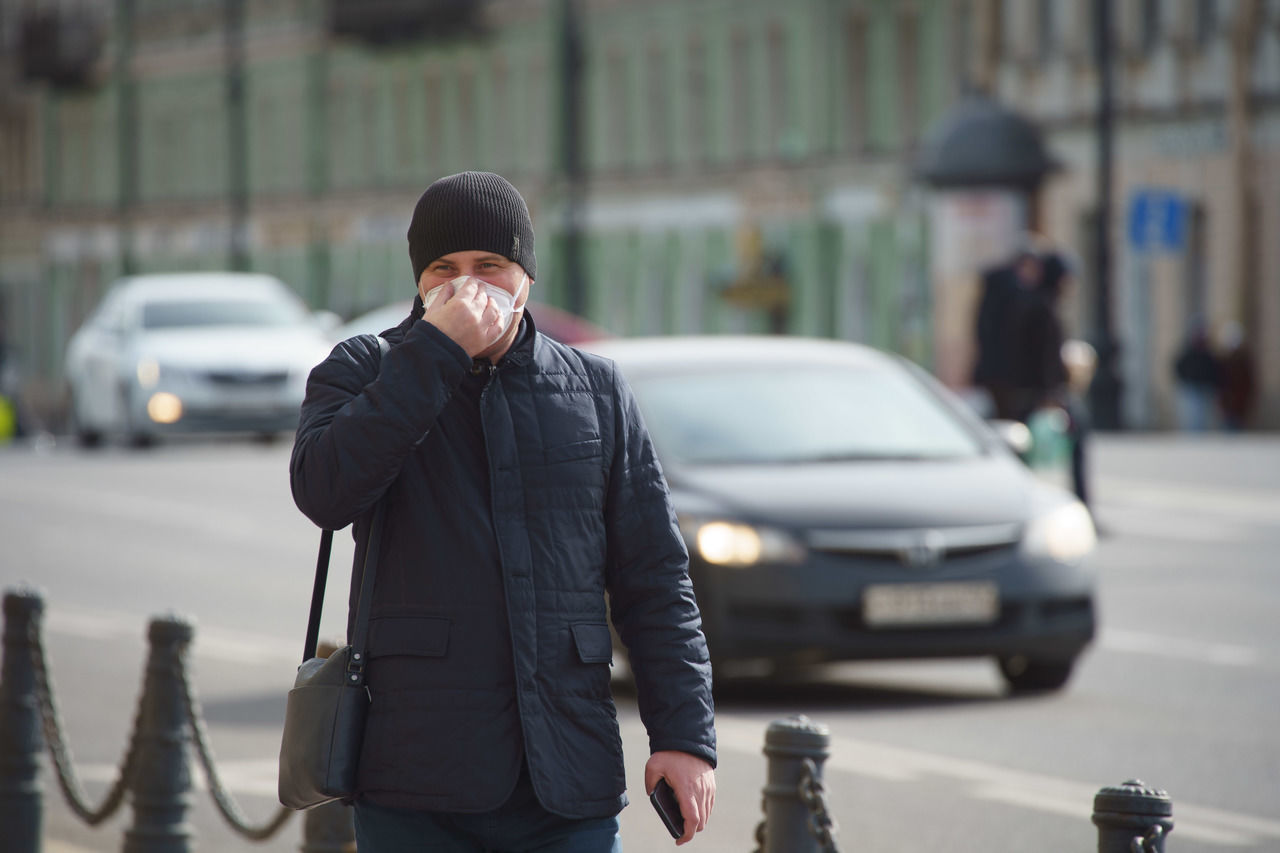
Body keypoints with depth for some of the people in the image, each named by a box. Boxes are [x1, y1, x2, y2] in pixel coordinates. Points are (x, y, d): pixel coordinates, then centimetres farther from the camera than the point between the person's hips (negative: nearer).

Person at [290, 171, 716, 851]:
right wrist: (435, 353, -15)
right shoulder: (364, 374, 8)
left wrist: (685, 734, 2)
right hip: (416, 786, -1)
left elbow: (654, 578, 11)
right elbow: (323, 490, -14)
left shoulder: (596, 391, 12)